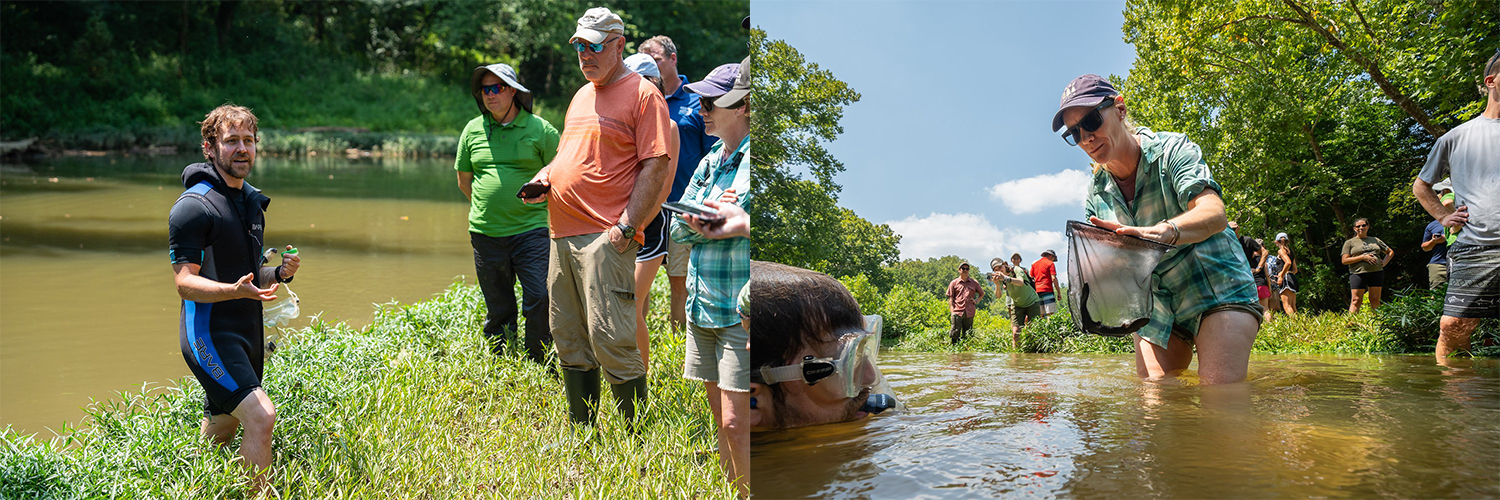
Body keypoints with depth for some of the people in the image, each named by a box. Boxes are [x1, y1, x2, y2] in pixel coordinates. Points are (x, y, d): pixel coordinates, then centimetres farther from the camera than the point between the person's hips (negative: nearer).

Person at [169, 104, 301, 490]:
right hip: (208, 332, -9)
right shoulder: (193, 205, -12)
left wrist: (280, 274, 3)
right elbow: (185, 283, -17)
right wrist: (236, 290, -34)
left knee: (221, 433, 17)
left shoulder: (253, 201, 15)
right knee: (261, 415, -22)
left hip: (248, 332, 9)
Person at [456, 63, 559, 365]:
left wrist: (534, 200, 6)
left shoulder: (540, 129, -1)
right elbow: (464, 180, 19)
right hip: (486, 234, 3)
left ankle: (538, 365, 6)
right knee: (498, 309, 9)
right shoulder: (473, 130, 8)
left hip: (531, 231, -3)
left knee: (540, 301, -9)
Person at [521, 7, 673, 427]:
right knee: (568, 341, 11)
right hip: (562, 234, 9)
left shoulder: (642, 94, -5)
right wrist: (546, 175, 10)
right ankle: (580, 433, 21)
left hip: (605, 238, -9)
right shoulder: (582, 96, 21)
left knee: (610, 340, -12)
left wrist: (626, 227, -18)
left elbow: (656, 167, -11)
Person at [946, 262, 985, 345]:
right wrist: (952, 312, -5)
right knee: (955, 333, -10)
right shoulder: (954, 283, 9)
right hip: (957, 312, -2)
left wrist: (976, 301, 8)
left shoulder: (974, 283, 14)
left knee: (967, 335, 4)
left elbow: (982, 294, 28)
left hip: (969, 313, 2)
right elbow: (950, 298, 7)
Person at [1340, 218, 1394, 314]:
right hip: (1358, 273, -3)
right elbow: (1344, 260, -2)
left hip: (1376, 272, 3)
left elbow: (1391, 252, 28)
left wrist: (1384, 263, 9)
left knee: (1375, 300, 1)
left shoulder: (1375, 240, 19)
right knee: (1356, 301, -9)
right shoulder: (1349, 243, 8)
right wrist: (1363, 257, -10)